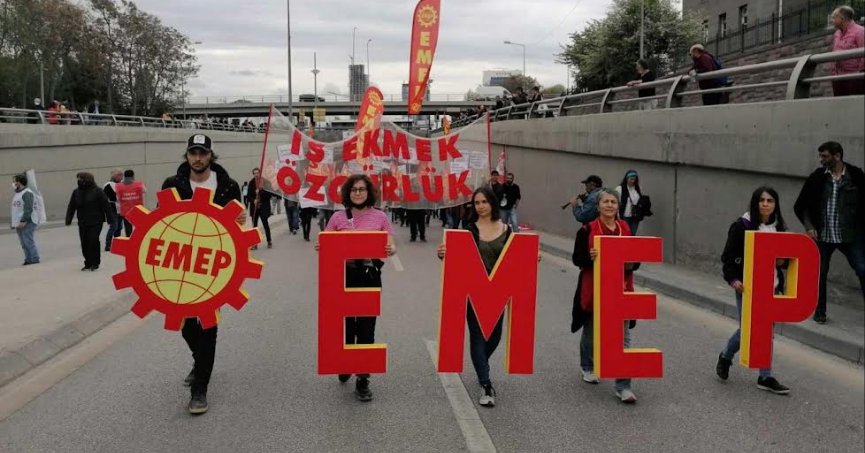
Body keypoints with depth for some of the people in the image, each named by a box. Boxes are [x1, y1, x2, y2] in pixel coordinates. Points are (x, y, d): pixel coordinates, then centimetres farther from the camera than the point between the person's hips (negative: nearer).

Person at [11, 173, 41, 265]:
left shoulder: (27, 193, -13)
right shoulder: (17, 194, 19)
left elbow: (28, 209, -21)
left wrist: (23, 221, -25)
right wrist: (13, 221, 18)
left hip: (27, 223, -10)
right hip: (19, 223, 10)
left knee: (29, 242, -10)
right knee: (24, 244, 10)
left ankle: (34, 260, -6)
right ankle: (28, 259, 15)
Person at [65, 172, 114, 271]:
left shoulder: (97, 191, -7)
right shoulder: (76, 192, 8)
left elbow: (106, 206, -6)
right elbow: (71, 207, 10)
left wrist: (110, 219, -7)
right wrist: (68, 220, 2)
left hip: (96, 223, -5)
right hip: (82, 223, 5)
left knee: (93, 241, -10)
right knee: (84, 244, 5)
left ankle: (95, 263, 4)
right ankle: (88, 263, 18)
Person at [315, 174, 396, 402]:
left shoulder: (380, 217, 3)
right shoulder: (338, 217, 4)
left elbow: (391, 246, 1)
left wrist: (390, 250, -22)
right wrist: (319, 248, -16)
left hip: (370, 276, -1)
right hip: (343, 275, 1)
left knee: (366, 328, 0)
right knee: (345, 324, 9)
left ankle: (363, 379, 11)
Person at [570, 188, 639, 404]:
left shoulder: (625, 229, 4)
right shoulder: (587, 230, -5)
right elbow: (577, 258, -5)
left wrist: (631, 264, -13)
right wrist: (590, 257, -26)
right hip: (594, 290, -1)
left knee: (623, 339, -4)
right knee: (591, 332, 17)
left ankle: (623, 386, -1)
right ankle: (587, 368, 44)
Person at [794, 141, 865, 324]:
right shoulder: (817, 177, -1)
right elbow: (801, 206, 6)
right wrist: (809, 226, -5)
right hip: (823, 235, 2)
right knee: (819, 273, 7)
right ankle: (819, 311, 23)